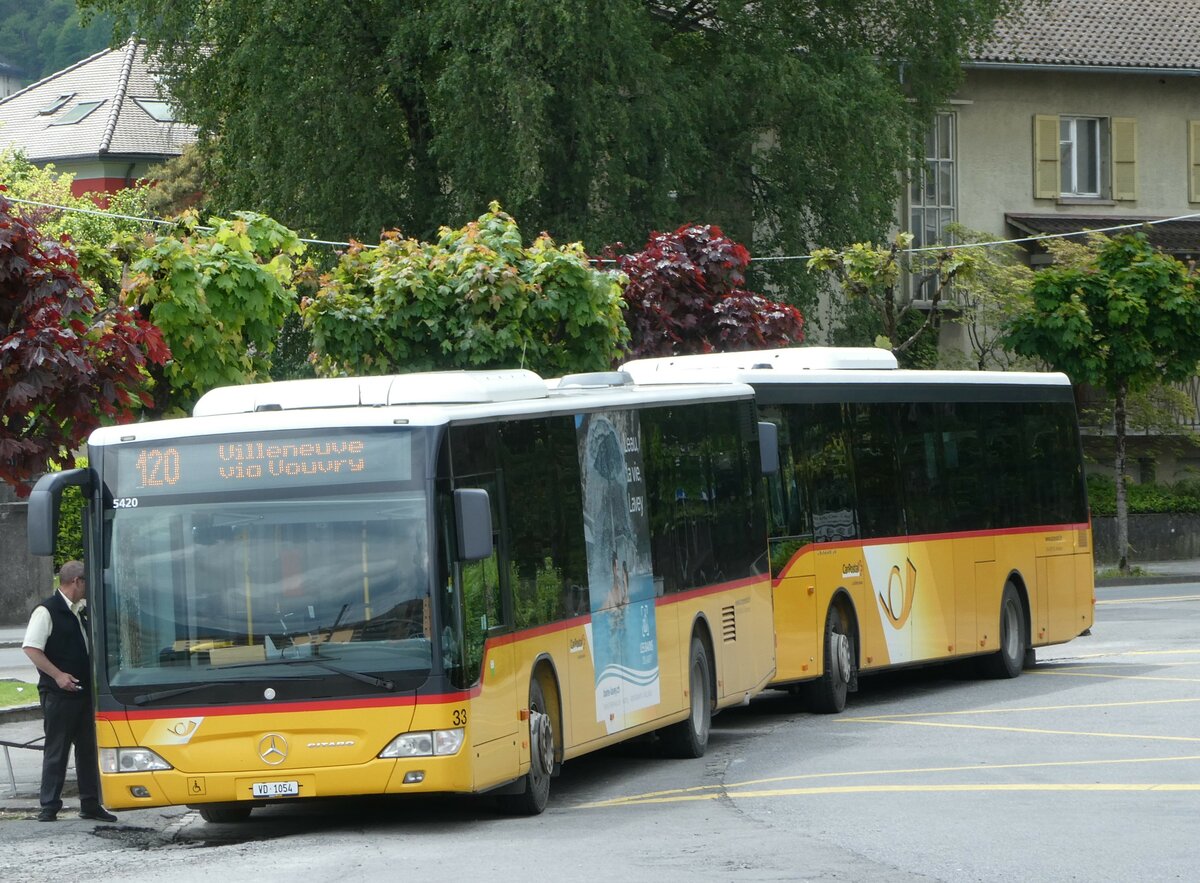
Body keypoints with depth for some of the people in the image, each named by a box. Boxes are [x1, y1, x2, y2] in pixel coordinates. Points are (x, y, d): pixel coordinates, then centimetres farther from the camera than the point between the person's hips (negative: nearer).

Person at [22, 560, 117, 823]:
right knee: (56, 750, -2)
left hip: (84, 692, 8)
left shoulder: (81, 611, 14)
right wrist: (58, 675, -23)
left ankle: (90, 804, 17)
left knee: (88, 748, 10)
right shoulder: (47, 611, -12)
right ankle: (49, 806, 3)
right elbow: (31, 648, -18)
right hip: (58, 693, -8)